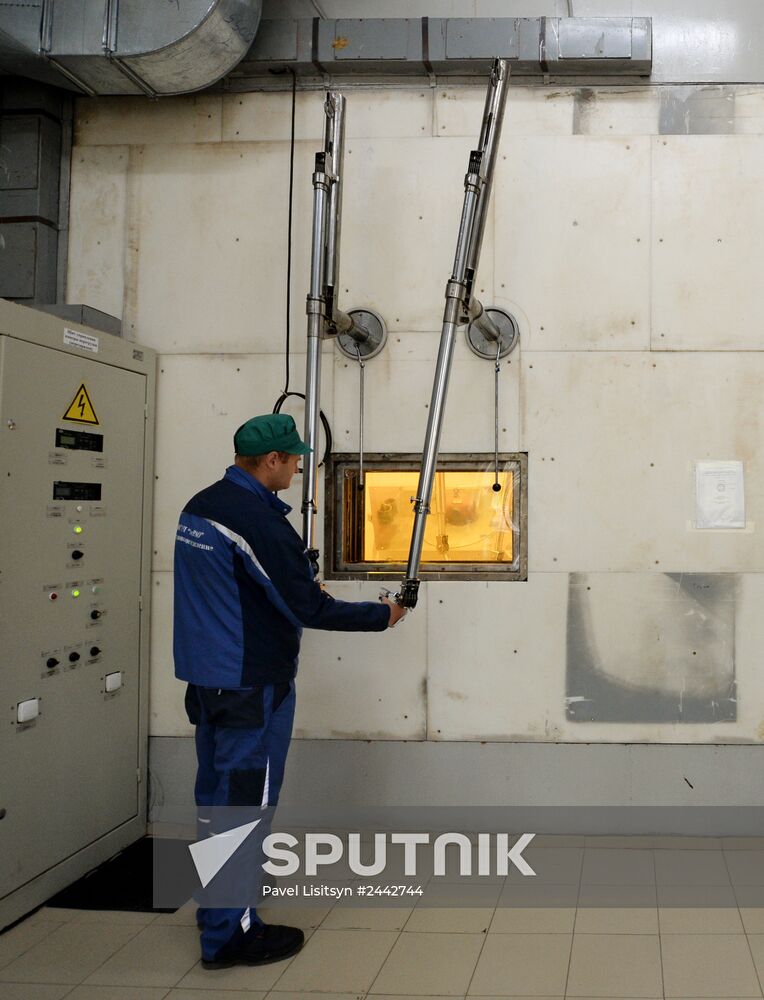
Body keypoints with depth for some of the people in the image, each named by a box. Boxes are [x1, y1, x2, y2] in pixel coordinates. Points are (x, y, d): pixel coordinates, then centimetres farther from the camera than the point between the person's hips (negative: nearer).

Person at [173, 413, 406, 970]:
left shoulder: (200, 507, 7)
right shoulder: (258, 521, -22)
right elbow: (310, 611, -20)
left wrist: (299, 586, 21)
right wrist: (382, 615, -8)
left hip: (205, 676, 9)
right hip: (251, 687, -9)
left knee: (216, 793, 18)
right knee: (246, 803, 0)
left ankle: (215, 908, 32)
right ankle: (230, 933, 9)